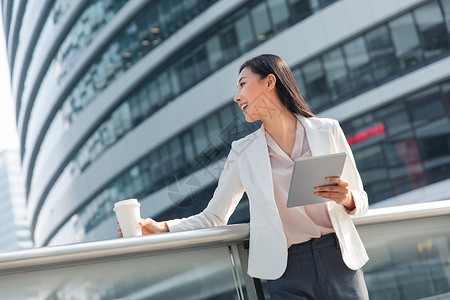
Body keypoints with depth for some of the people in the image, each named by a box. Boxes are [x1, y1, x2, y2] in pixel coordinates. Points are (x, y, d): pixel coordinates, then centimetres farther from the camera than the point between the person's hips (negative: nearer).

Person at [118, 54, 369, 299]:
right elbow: (214, 218, 9)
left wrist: (347, 199, -14)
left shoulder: (327, 131, 3)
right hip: (288, 273, 0)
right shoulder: (244, 152, 5)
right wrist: (162, 228, -3)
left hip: (340, 263, 0)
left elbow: (360, 202, 8)